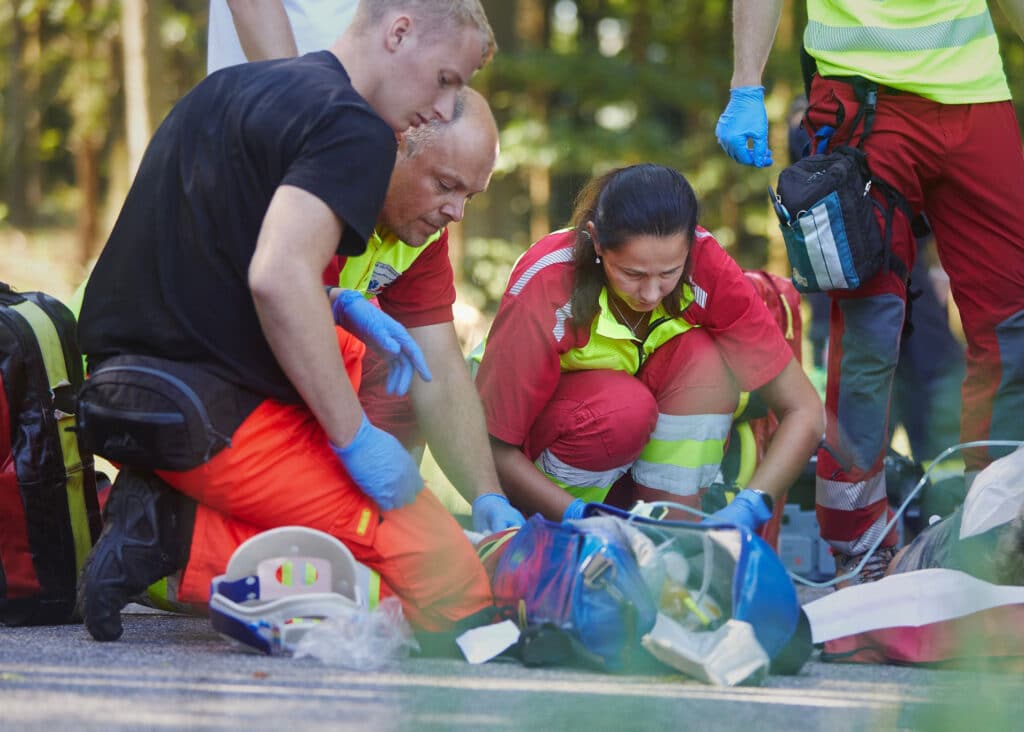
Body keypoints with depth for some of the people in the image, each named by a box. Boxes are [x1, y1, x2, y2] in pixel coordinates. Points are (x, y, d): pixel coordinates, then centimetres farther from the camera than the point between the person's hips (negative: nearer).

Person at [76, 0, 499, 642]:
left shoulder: (230, 88, 18)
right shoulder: (356, 131, -11)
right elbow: (278, 278, -26)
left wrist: (337, 305, 15)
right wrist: (357, 439, -18)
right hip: (225, 420, -9)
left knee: (349, 352, 37)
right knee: (452, 586, -9)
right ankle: (182, 539, -12)